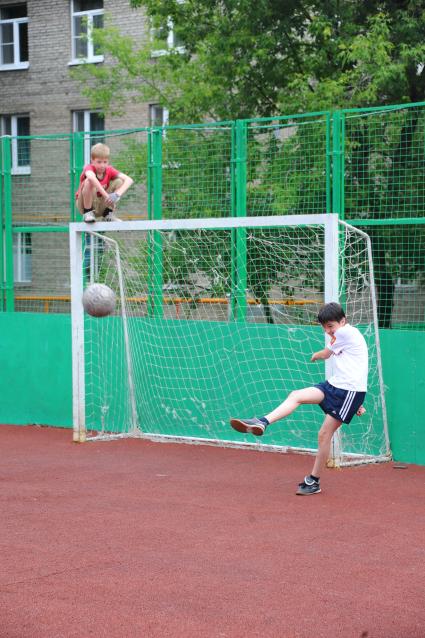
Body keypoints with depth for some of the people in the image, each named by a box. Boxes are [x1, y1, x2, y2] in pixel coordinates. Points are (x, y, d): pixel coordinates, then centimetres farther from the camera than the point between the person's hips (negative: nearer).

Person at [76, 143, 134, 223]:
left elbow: (129, 180, -21)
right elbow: (91, 177, -46)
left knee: (119, 181, -13)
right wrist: (106, 196, -52)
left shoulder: (109, 170, -8)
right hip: (87, 203, -4)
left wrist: (117, 194, -39)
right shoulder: (89, 168, -20)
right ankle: (88, 213, -16)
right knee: (89, 181, -31)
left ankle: (108, 214, -4)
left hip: (102, 206, 4)